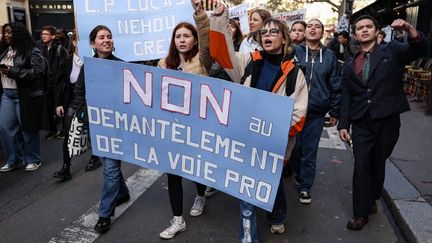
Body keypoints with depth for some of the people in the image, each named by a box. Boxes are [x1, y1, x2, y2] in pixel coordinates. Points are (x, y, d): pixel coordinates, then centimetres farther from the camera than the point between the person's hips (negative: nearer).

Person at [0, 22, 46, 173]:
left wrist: (13, 72, -22)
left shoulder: (32, 52, -8)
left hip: (26, 96, -7)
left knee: (28, 128, 2)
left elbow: (39, 71, -19)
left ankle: (33, 160, 18)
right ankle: (13, 160, 20)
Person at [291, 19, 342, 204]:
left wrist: (335, 112, 5)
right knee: (294, 148, 10)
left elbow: (336, 86, 7)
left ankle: (305, 187, 21)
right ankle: (299, 176, 35)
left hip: (316, 114, 1)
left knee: (309, 152, 7)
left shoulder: (329, 56, 5)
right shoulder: (294, 52, 0)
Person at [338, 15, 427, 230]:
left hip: (387, 121, -1)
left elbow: (419, 50, -13)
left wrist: (410, 30, -31)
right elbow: (347, 98, 11)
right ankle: (361, 213, 8)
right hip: (362, 124, 2)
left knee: (378, 164, 11)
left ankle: (372, 200, 34)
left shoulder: (392, 51, 4)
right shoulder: (350, 67, 11)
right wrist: (343, 124, 5)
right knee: (361, 166, -2)